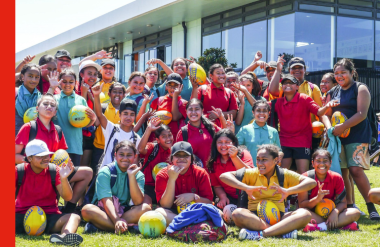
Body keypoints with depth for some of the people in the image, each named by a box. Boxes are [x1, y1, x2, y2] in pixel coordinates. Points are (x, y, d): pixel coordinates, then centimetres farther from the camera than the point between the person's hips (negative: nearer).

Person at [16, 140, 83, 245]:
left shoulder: (54, 171, 3)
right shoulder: (19, 171, 1)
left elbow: (67, 197, -5)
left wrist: (63, 178, -22)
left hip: (49, 216, 0)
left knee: (74, 217, -28)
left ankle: (64, 236, -61)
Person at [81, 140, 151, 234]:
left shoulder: (138, 175, 1)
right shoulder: (105, 172, -8)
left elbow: (138, 202, -14)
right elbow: (106, 200, -20)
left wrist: (132, 176, -22)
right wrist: (117, 220, -36)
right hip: (104, 212, -2)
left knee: (146, 208, -26)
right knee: (87, 209, -33)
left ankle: (99, 225, -30)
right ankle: (130, 228, -37)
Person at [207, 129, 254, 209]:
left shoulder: (243, 154, -5)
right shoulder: (213, 162, 6)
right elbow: (217, 186, 12)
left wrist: (234, 157, -34)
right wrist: (223, 197, -8)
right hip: (230, 198, 4)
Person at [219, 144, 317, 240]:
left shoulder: (284, 175, 6)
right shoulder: (252, 174, 4)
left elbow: (312, 182, -5)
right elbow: (224, 176, -6)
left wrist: (288, 191, -20)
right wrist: (246, 187, -20)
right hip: (256, 217, -1)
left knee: (305, 214, -26)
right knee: (237, 213, -33)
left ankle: (259, 234, -36)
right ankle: (283, 231, -35)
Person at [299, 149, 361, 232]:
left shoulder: (337, 178, -3)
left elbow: (343, 202, -3)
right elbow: (302, 205, -14)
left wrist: (335, 212, -25)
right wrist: (317, 199, -32)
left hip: (330, 214, 3)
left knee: (356, 213, -19)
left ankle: (319, 227, -35)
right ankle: (342, 225, -34)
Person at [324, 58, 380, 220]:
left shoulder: (360, 89, -2)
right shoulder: (333, 93, 15)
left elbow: (362, 114, -12)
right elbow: (326, 114, 14)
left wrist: (342, 127, -19)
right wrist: (329, 127, -8)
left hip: (357, 136, -6)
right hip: (338, 138, 6)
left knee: (356, 170, -17)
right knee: (342, 172, 3)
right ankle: (348, 208, 12)